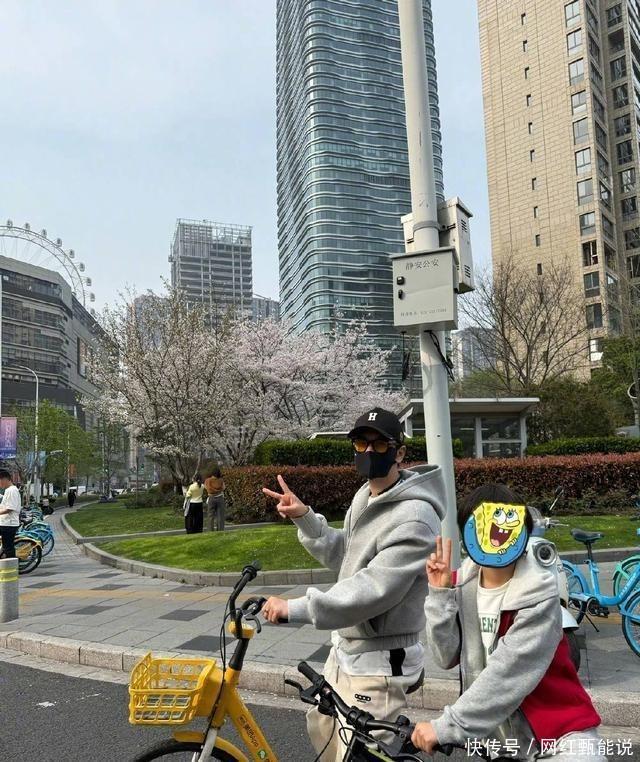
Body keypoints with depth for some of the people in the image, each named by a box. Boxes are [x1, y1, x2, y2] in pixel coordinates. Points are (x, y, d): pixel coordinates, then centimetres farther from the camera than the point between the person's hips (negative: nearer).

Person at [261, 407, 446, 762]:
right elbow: (343, 556, 10)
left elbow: (372, 590, -30)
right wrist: (304, 517, -4)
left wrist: (296, 608, -29)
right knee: (322, 730, 26)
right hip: (346, 648, 9)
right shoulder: (365, 495, 4)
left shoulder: (414, 518, -26)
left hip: (378, 664, -9)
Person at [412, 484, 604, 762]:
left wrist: (445, 728, -25)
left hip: (558, 732, -4)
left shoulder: (539, 594, -19)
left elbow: (508, 673, -25)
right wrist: (440, 594, -20)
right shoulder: (462, 583, -4)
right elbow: (448, 657, -8)